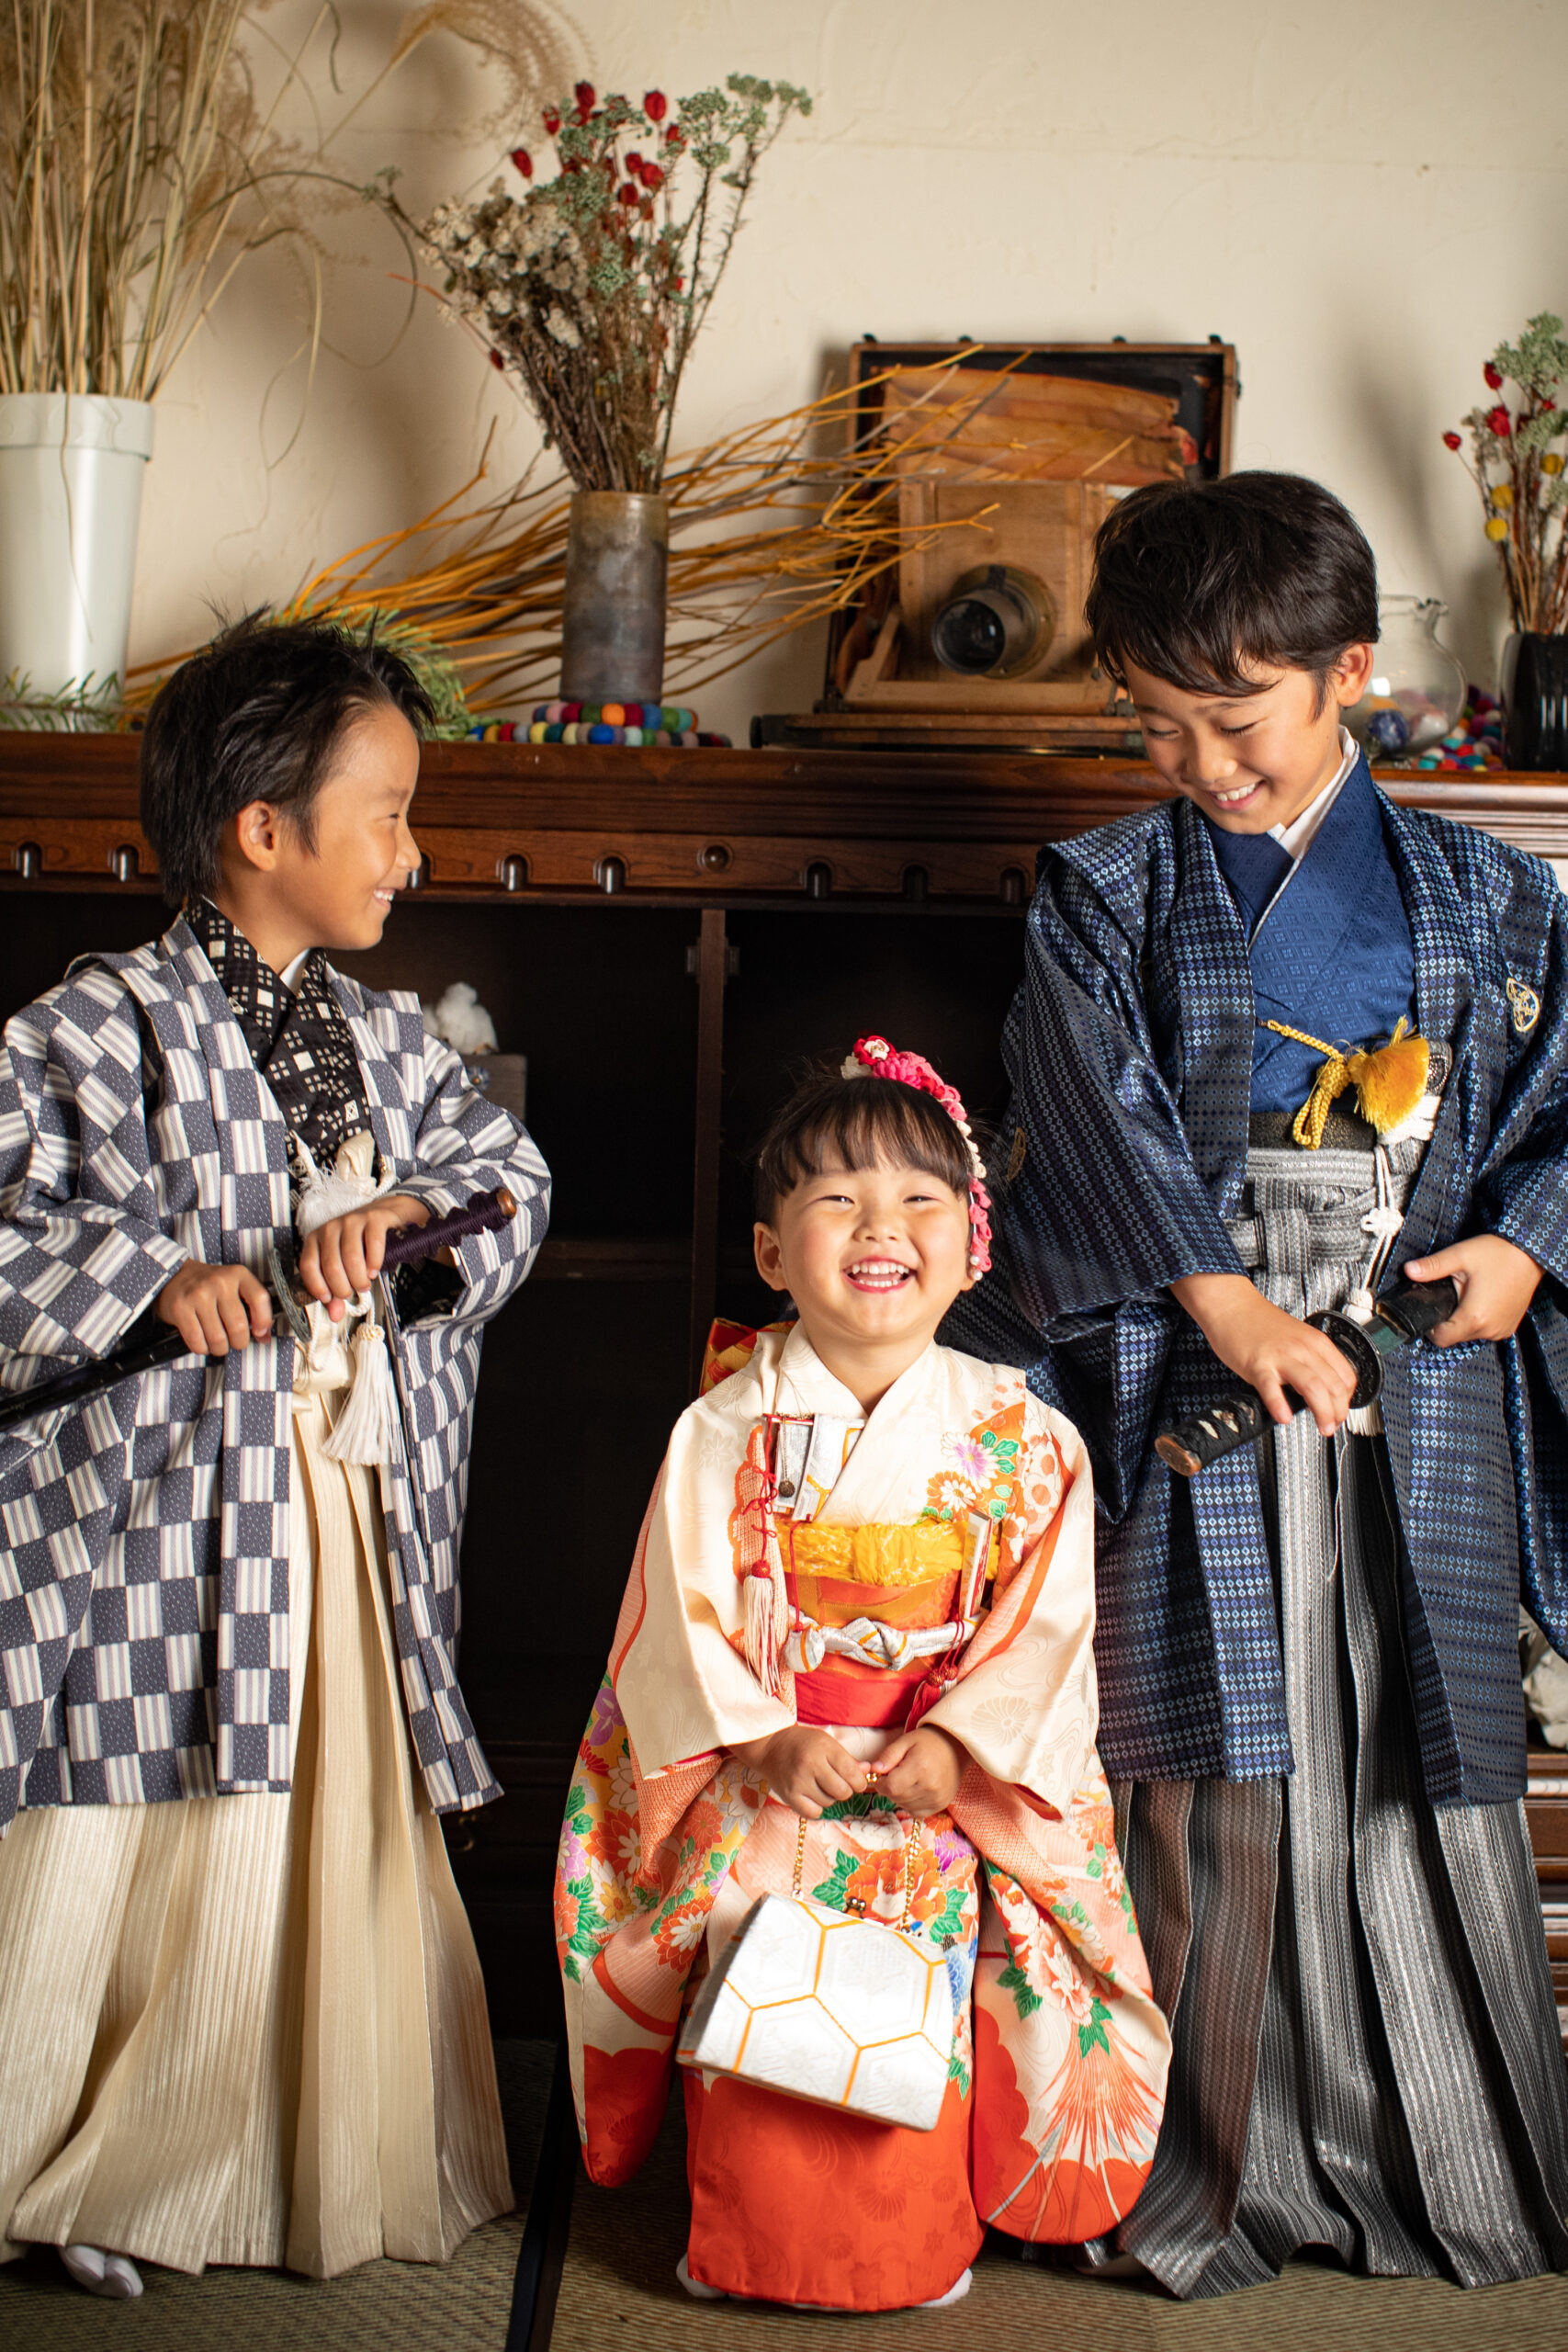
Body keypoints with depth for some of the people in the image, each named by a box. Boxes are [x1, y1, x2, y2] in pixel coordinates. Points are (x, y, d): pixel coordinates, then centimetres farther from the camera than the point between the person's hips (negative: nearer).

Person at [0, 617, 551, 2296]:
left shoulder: (382, 1039, 10)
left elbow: (516, 1171, 13)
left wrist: (399, 1208, -6)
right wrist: (154, 1276, -22)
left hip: (356, 1521, 6)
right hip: (161, 1513, -6)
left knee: (349, 1846, 13)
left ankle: (334, 2172, 30)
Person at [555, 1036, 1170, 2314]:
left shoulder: (1024, 1439, -5)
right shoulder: (724, 1434, -6)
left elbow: (1046, 1624, -7)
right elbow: (682, 1617, -7)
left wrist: (957, 1743, -20)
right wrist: (765, 1740, -20)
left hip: (946, 1793, 0)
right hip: (760, 1795, 0)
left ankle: (920, 2246, 25)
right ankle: (746, 2245, 22)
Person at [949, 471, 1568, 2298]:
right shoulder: (1102, 896, 4)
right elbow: (1101, 1116, -8)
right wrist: (1225, 1301, -18)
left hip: (1420, 1389, 2)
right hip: (1194, 1380, -1)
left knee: (1420, 1775, 6)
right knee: (1208, 1782, -1)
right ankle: (1216, 2173, 13)